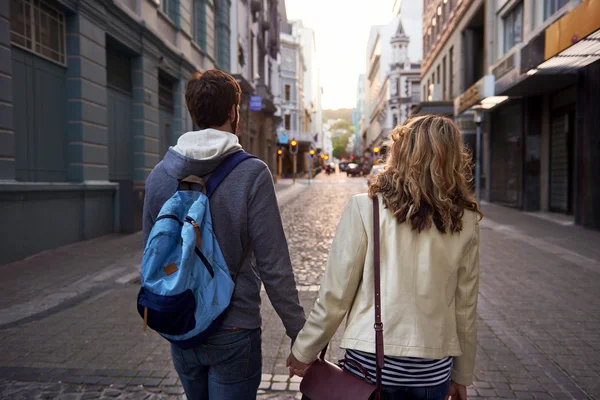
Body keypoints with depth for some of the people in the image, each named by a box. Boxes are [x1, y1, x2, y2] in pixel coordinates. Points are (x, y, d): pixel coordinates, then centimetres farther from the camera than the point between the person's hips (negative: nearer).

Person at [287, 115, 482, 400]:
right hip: (435, 369, 3)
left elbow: (335, 294, -11)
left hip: (371, 360, -2)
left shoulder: (365, 208, -13)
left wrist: (303, 352, 4)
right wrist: (462, 375, 16)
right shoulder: (465, 222, -4)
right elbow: (465, 307, 2)